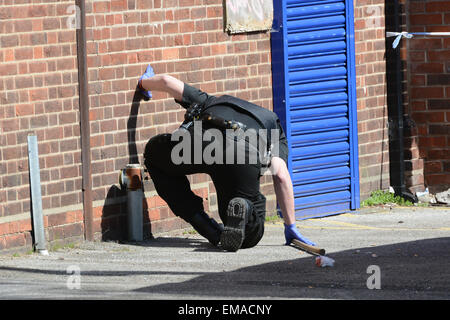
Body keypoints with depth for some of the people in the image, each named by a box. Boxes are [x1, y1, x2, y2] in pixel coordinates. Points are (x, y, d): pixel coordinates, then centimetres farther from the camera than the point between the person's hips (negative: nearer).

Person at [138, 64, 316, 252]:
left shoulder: (213, 103, 43)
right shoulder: (272, 122, 37)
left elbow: (167, 81, 43)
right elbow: (281, 177, 22)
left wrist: (144, 84, 68)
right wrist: (290, 227, 24)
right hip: (244, 157, 0)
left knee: (154, 152, 34)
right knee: (249, 235, 20)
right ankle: (242, 210, -18)